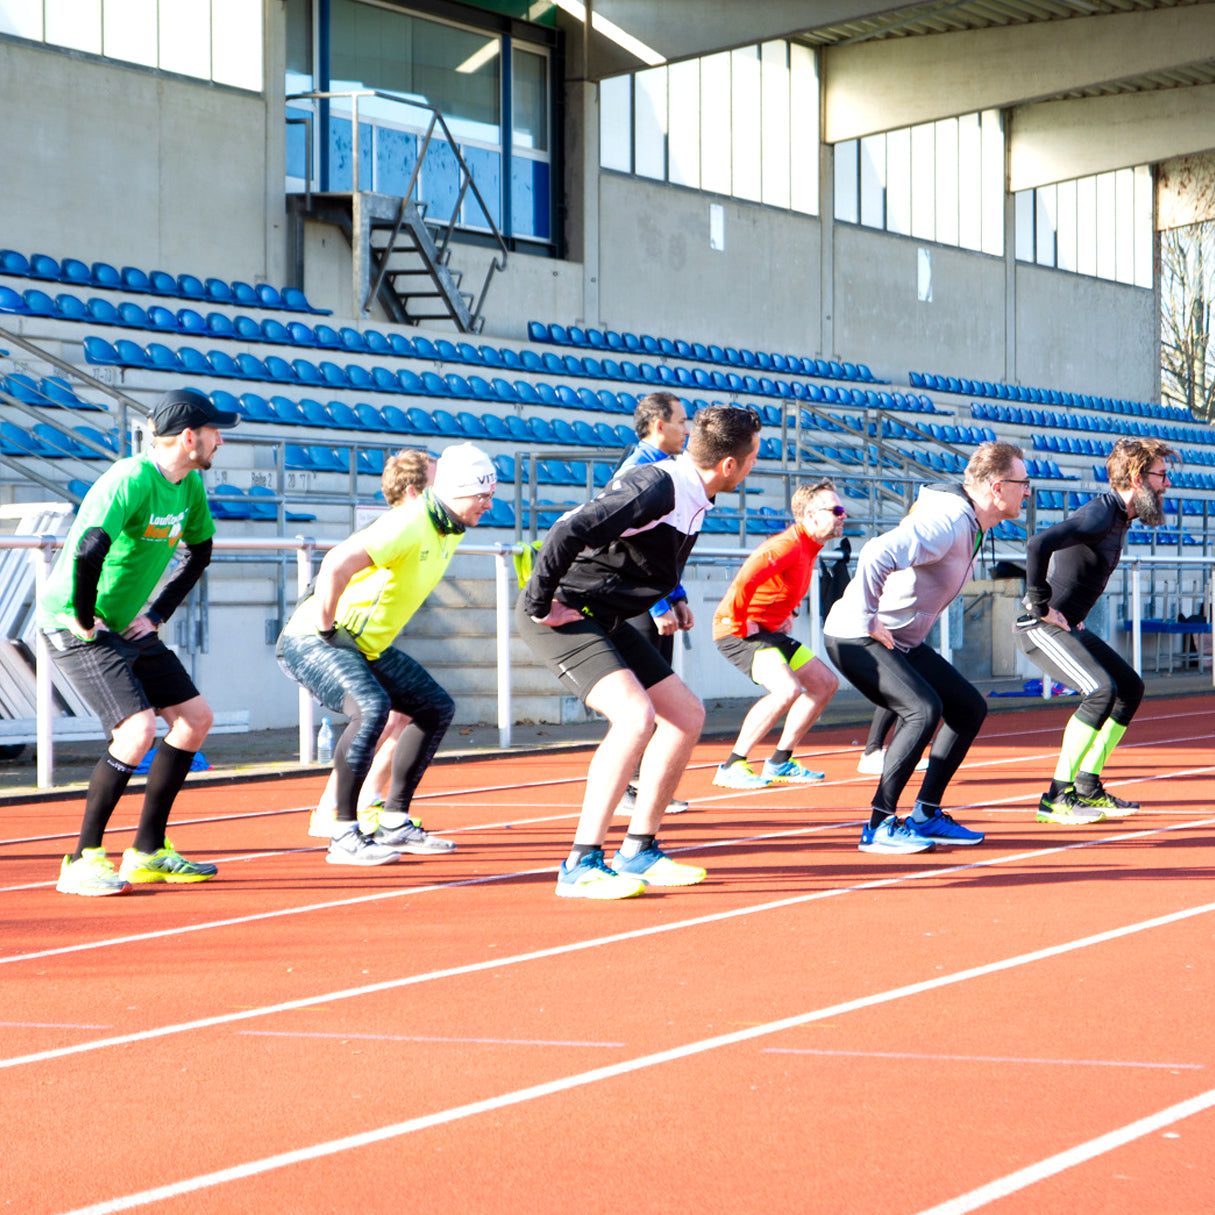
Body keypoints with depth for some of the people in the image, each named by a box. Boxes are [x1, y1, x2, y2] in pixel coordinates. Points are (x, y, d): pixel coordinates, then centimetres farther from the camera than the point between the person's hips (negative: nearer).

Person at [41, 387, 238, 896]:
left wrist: (156, 614, 10)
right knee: (138, 730, -22)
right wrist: (85, 620, -26)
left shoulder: (190, 487, 4)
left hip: (128, 627, 9)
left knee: (195, 717, 10)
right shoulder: (131, 481, -24)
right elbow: (87, 551, -38)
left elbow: (199, 553, 19)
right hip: (75, 626, -9)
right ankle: (84, 860, -10)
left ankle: (148, 852, 18)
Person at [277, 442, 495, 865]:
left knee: (436, 708, 10)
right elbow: (336, 564, -38)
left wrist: (376, 633, 16)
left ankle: (394, 823, 15)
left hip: (366, 646, 10)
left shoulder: (450, 530, 5)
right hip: (312, 641, -10)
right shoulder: (408, 525, -26)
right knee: (372, 706, -32)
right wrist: (327, 628, -26)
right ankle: (344, 837, -26)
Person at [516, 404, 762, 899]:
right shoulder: (656, 487, -25)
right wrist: (539, 606, -24)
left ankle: (638, 852, 17)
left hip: (604, 618, 10)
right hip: (561, 613, -10)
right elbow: (568, 533, -33)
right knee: (636, 714, -26)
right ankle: (581, 865, -23)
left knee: (686, 714, 11)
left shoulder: (693, 496, 6)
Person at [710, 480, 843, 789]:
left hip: (770, 632, 11)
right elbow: (744, 580, -35)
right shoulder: (788, 545, -22)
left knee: (826, 683, 13)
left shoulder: (809, 549, 11)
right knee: (788, 689, -29)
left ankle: (779, 763, 17)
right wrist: (741, 624, -25)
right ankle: (732, 767, -21)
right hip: (737, 632, -11)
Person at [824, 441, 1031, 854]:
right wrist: (867, 621, -30)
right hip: (856, 639, -10)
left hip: (904, 643, 10)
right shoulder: (948, 523, -24)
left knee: (970, 707, 8)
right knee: (923, 710, -27)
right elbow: (876, 555, -38)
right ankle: (879, 826, -21)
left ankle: (925, 815, 13)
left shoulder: (972, 524, 9)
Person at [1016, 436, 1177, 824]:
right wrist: (1041, 606, -25)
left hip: (1068, 628, 10)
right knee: (1101, 690, -23)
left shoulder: (1119, 516, 11)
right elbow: (1038, 544, -35)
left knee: (1130, 688, 12)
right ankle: (1057, 798, -20)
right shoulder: (1099, 516, -21)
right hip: (1042, 630, -10)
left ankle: (1087, 788, 14)